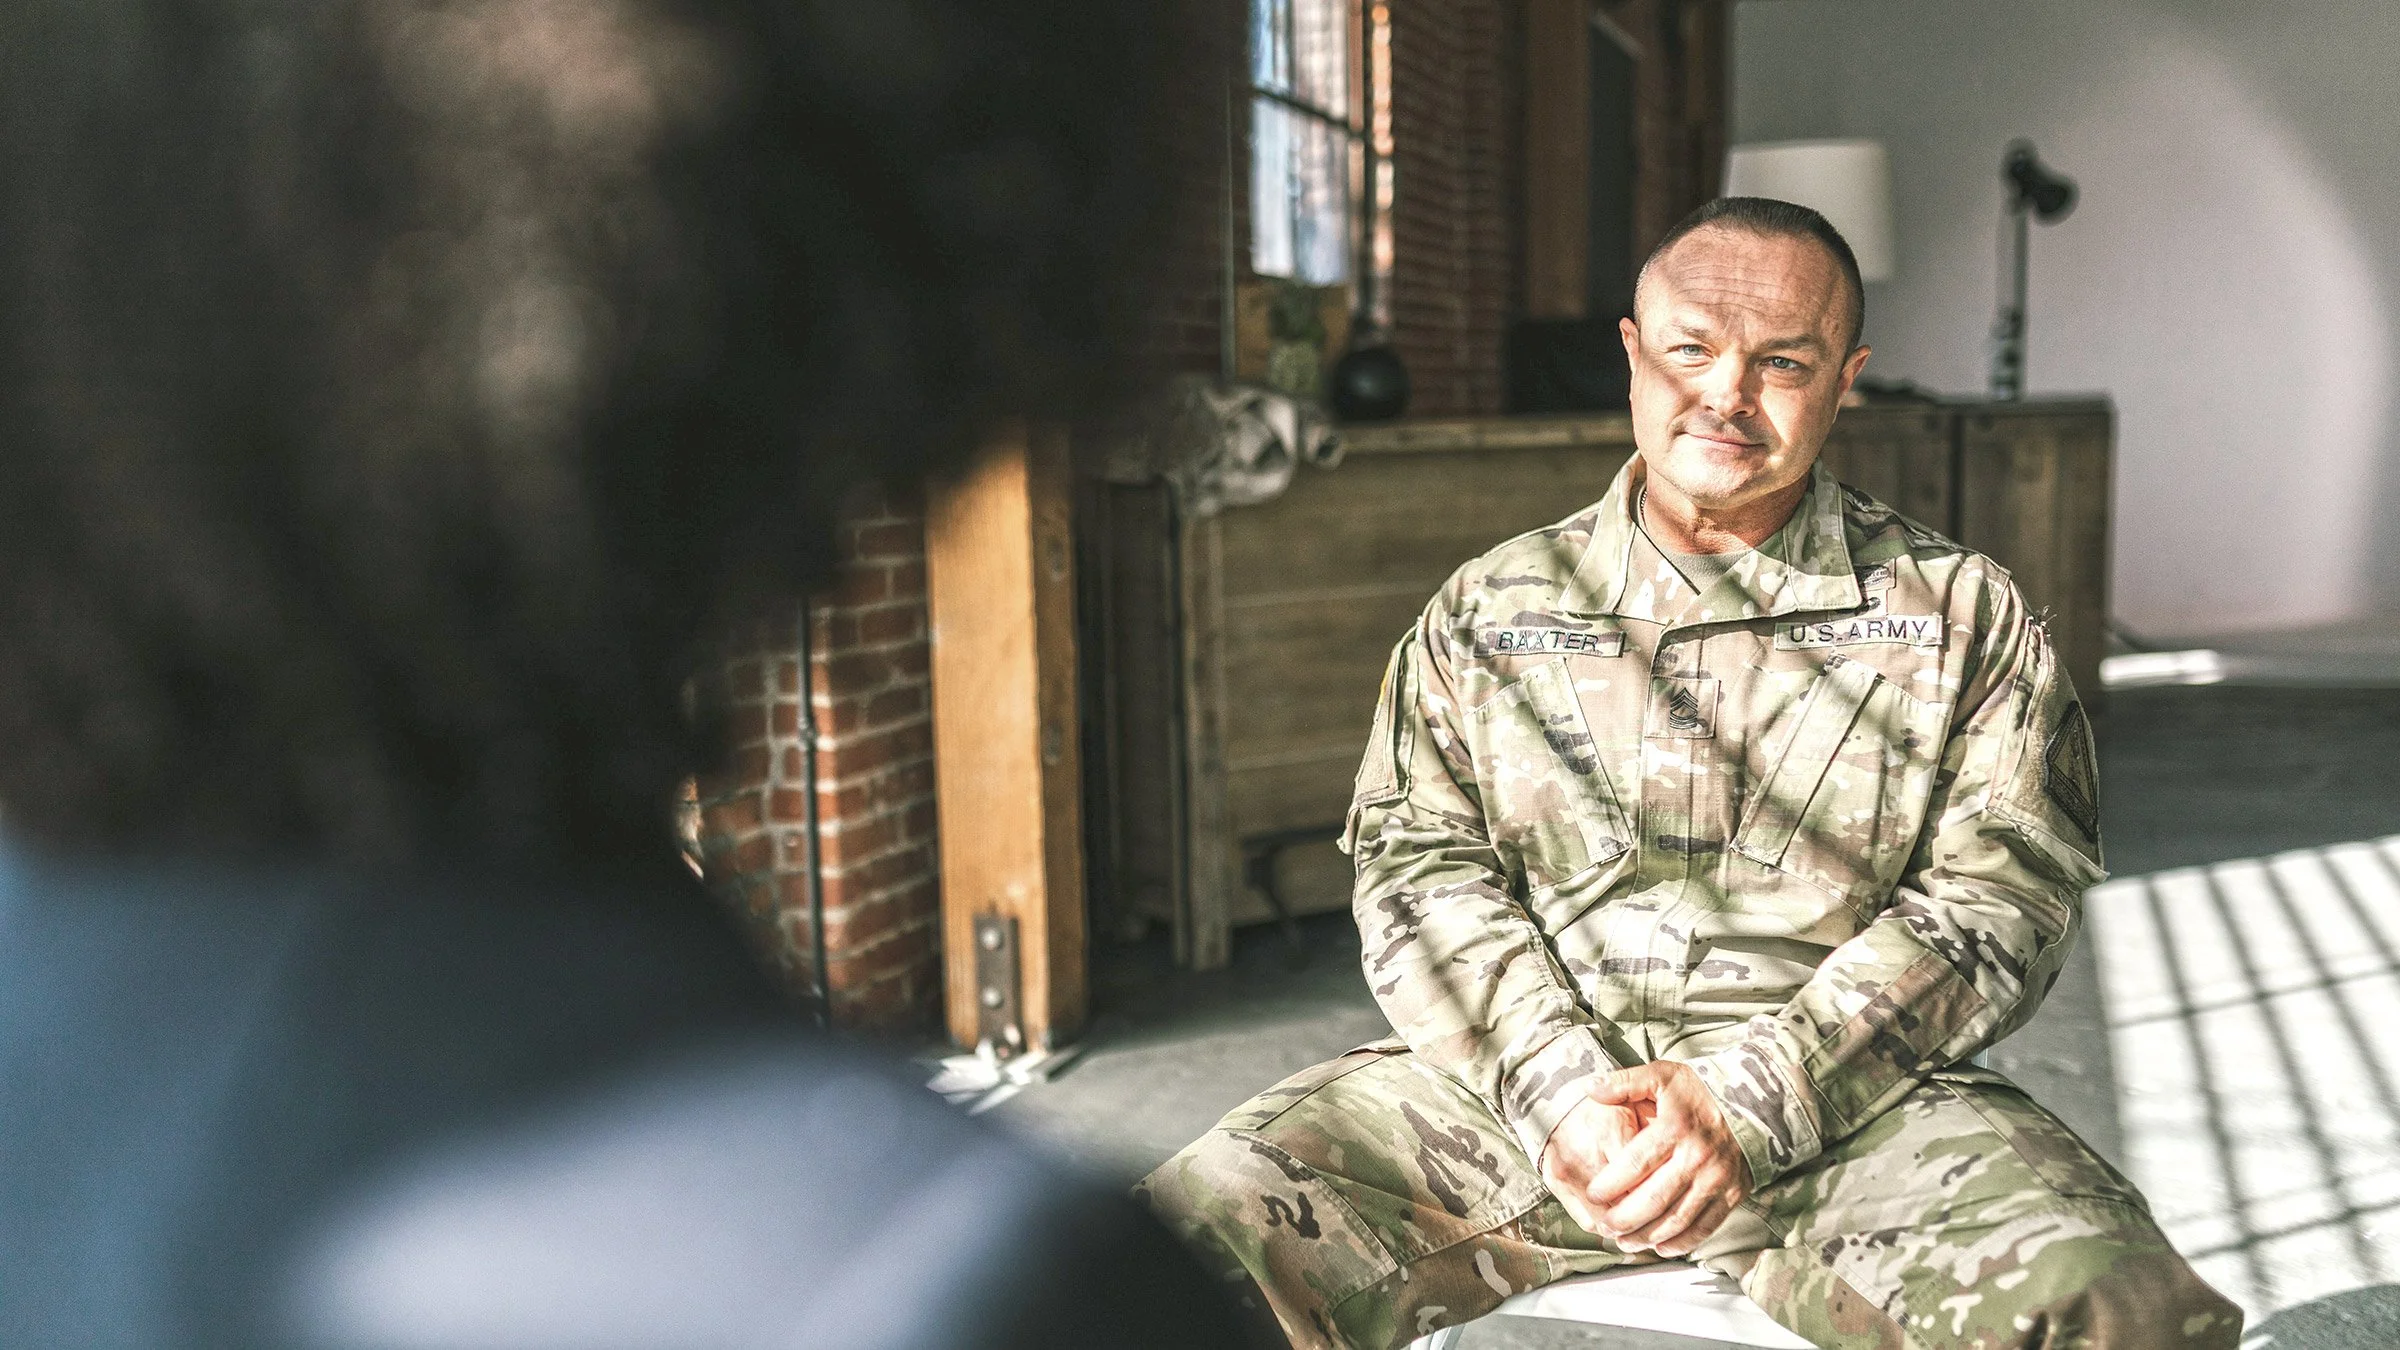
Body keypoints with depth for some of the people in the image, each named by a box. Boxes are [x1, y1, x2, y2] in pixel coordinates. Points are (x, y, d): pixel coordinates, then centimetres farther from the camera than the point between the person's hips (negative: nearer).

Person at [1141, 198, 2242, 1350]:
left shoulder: (1961, 614, 9)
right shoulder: (1485, 609, 13)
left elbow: (2002, 890, -1)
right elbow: (1421, 865, 4)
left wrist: (1749, 1102, -14)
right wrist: (1560, 1091, -14)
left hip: (1847, 1105, 0)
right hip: (1517, 1084, 1)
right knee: (1205, 1224, -22)